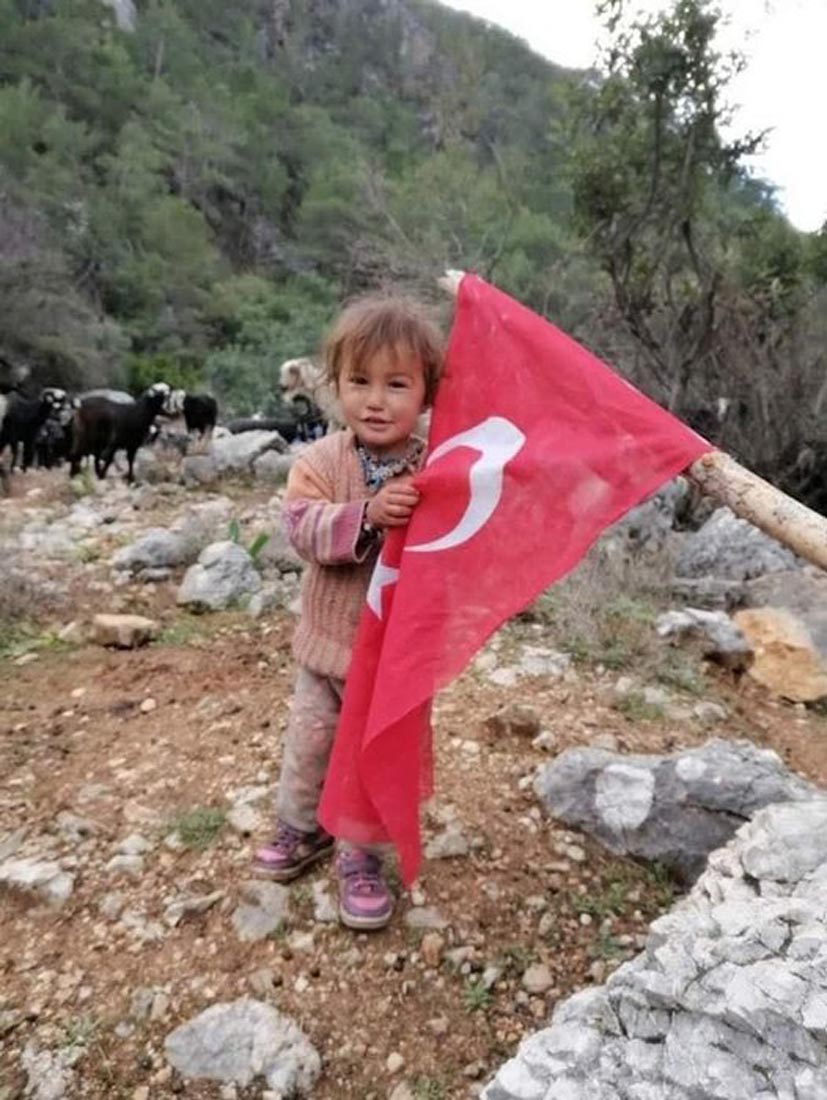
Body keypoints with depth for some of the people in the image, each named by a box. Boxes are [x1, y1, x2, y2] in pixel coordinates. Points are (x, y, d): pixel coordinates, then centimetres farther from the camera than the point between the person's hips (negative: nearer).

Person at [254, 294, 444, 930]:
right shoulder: (322, 460, -9)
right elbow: (304, 528, -23)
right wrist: (366, 514, -38)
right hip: (328, 641, 2)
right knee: (309, 744, 19)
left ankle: (361, 855, 34)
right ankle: (301, 828, 45)